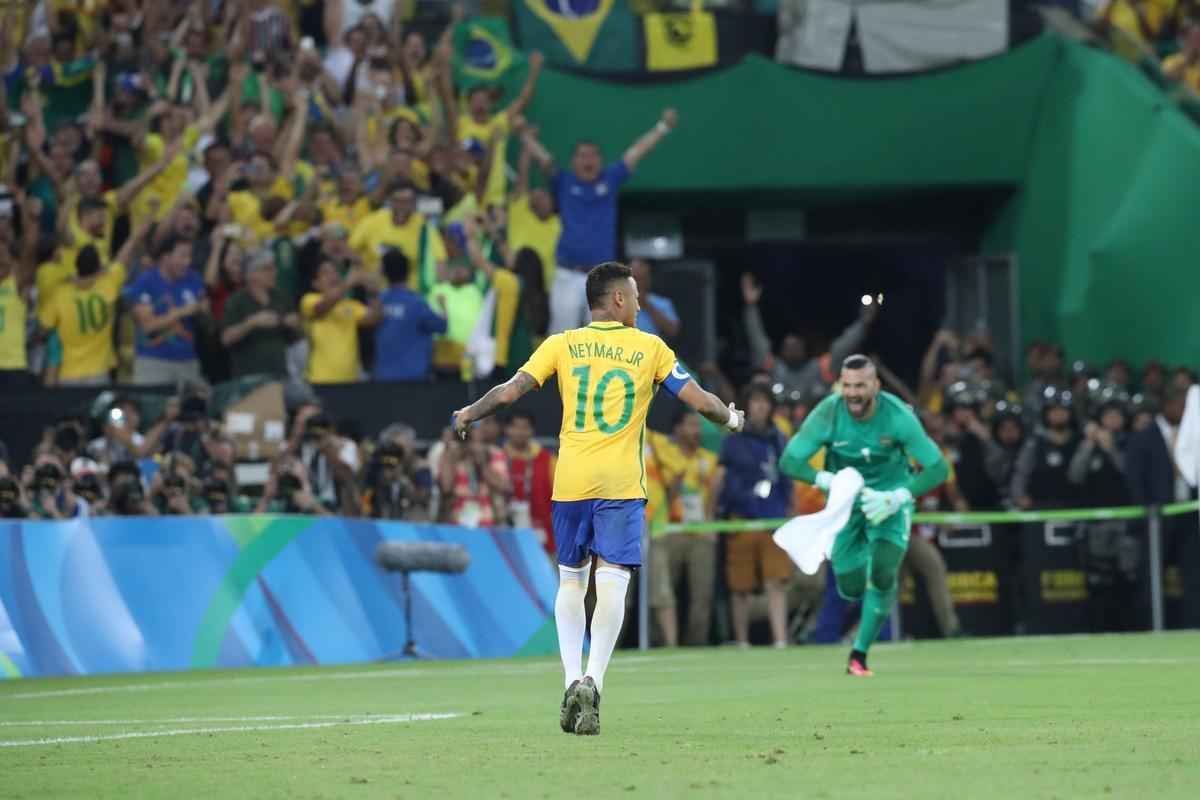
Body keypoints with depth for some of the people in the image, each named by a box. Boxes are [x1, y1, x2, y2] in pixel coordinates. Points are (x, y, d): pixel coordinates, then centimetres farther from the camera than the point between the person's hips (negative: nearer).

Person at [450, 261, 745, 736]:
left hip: (570, 480, 2)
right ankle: (593, 681, -21)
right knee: (611, 582, -5)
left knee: (571, 580, 15)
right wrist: (731, 418, 25)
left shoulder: (561, 345, 6)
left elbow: (508, 393, 1)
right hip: (622, 483, -2)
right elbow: (700, 401, 4)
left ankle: (572, 680, 2)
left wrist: (468, 415, 19)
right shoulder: (650, 349, 4)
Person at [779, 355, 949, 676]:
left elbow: (938, 468, -22)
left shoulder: (898, 416, -24)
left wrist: (896, 498, -34)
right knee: (852, 588, 0)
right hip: (845, 502, 1)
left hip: (890, 500, -1)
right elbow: (789, 461, -19)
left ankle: (859, 654, -6)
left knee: (883, 574, -21)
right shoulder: (828, 413, -22)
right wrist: (828, 480, -36)